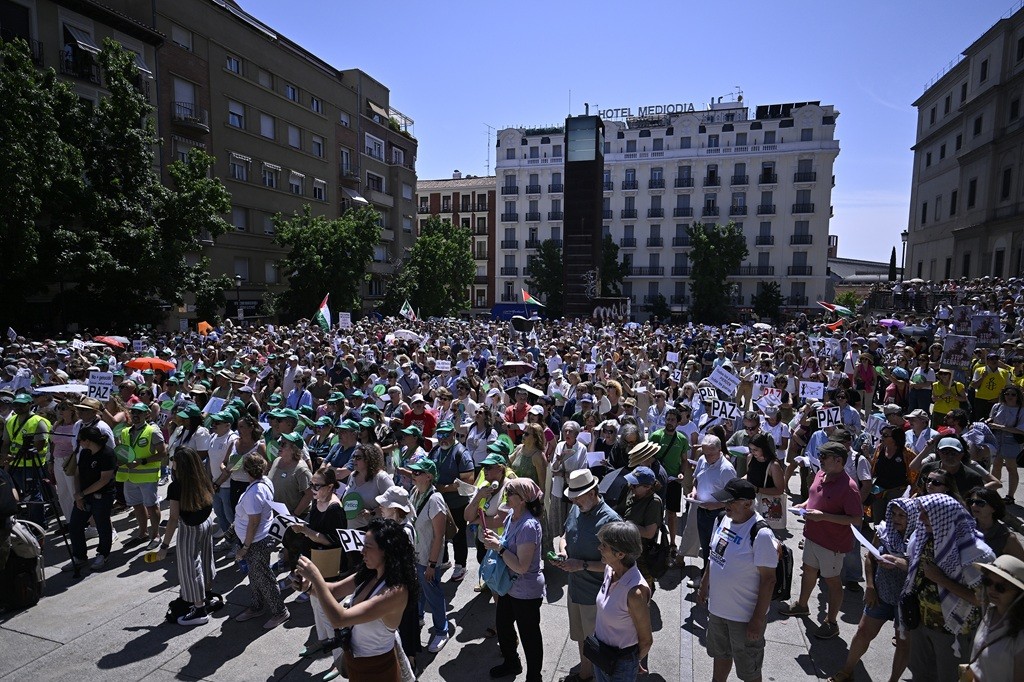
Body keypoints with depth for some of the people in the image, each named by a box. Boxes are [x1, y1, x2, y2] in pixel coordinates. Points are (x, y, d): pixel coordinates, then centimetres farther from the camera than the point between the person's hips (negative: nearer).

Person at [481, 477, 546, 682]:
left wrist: (499, 547, -28)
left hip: (526, 592, -9)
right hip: (509, 586, 9)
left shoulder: (528, 526, -31)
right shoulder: (511, 515, -5)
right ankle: (511, 662, 52)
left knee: (529, 635, 13)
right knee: (503, 625, 27)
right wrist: (495, 538, -6)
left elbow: (522, 566, -30)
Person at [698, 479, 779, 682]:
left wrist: (757, 620, -19)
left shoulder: (761, 534, -26)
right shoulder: (724, 519, -3)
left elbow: (768, 579, -22)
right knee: (720, 654, 28)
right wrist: (704, 585, 16)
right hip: (717, 607, 7)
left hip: (745, 616, -7)